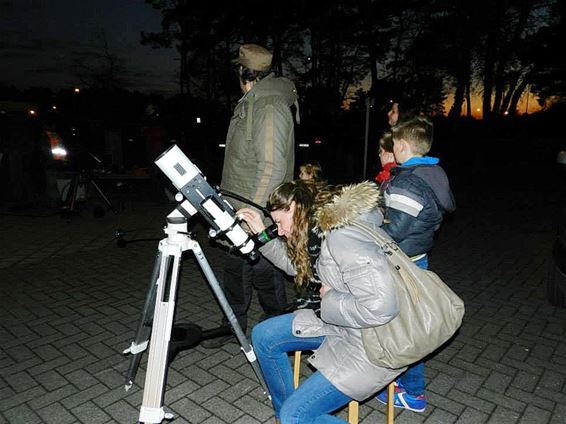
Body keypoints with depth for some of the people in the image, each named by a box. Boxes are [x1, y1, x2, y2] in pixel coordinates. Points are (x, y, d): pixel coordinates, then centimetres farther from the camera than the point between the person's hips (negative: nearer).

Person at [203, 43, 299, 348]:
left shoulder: (270, 108, -18)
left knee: (263, 271, 5)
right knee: (235, 268, 17)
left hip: (258, 213, -10)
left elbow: (272, 168, -24)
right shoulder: (250, 104, 13)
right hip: (240, 208, 10)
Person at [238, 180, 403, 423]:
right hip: (343, 325, 9)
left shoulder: (343, 236, -29)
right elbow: (299, 265, 18)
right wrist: (261, 234, 9)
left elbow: (380, 307, -36)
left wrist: (330, 299, -19)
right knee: (263, 336, 9)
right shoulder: (326, 227, 1)